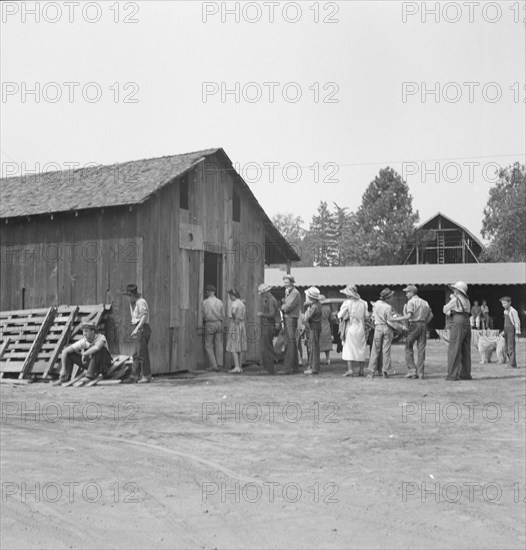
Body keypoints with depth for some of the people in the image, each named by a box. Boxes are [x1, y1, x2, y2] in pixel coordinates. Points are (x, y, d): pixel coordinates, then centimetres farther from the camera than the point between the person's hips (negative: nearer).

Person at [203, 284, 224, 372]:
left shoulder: (205, 302, -6)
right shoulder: (220, 302, 3)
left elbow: (202, 315, -3)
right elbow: (223, 315, 7)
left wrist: (203, 322, 16)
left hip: (209, 324, -4)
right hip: (219, 323, 4)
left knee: (208, 346, 3)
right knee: (219, 345, 6)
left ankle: (213, 365, -4)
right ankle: (219, 365, 5)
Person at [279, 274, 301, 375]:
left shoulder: (295, 293, -11)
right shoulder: (288, 293, 21)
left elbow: (287, 307, -17)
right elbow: (284, 305, 15)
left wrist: (282, 307, 1)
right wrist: (284, 306, -5)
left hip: (291, 319, -10)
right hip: (287, 319, 10)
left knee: (289, 343, -13)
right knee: (292, 344, 11)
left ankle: (288, 368, -17)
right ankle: (295, 367, 16)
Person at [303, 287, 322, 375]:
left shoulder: (314, 307, -22)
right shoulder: (317, 303, 9)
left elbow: (306, 318, -21)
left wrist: (307, 312, -5)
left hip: (314, 327, -10)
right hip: (313, 327, 10)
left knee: (314, 348, -7)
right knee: (311, 347, 16)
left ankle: (314, 368, -5)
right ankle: (311, 366, 24)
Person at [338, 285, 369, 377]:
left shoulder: (347, 303, -9)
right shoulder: (362, 303, 5)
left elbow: (340, 315, -10)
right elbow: (367, 316, 6)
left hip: (351, 328, -4)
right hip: (361, 328, 4)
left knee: (349, 349, -1)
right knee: (361, 349, 9)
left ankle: (350, 370, -7)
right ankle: (361, 370, 10)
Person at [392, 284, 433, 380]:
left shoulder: (411, 302, -6)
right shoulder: (424, 302, 17)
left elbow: (409, 316, -17)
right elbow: (431, 315, 14)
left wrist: (396, 319, -13)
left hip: (414, 325, -6)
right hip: (423, 325, 6)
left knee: (409, 348, 4)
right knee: (421, 349, 5)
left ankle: (412, 370, -4)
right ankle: (420, 373, 4)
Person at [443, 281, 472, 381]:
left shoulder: (455, 299, -8)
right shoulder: (467, 300, 15)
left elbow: (445, 310, 1)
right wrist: (450, 313, 8)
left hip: (457, 325, -8)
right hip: (467, 325, 8)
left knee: (454, 350, -7)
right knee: (465, 351, 10)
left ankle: (453, 374, -11)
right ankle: (466, 374, 12)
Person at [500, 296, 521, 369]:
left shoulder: (513, 311, -11)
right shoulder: (505, 311, 14)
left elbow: (517, 322, -12)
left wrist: (517, 331, -15)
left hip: (511, 330, -9)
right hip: (506, 330, 9)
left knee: (511, 348, -11)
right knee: (507, 349, 8)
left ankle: (513, 364, -10)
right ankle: (511, 363, 15)